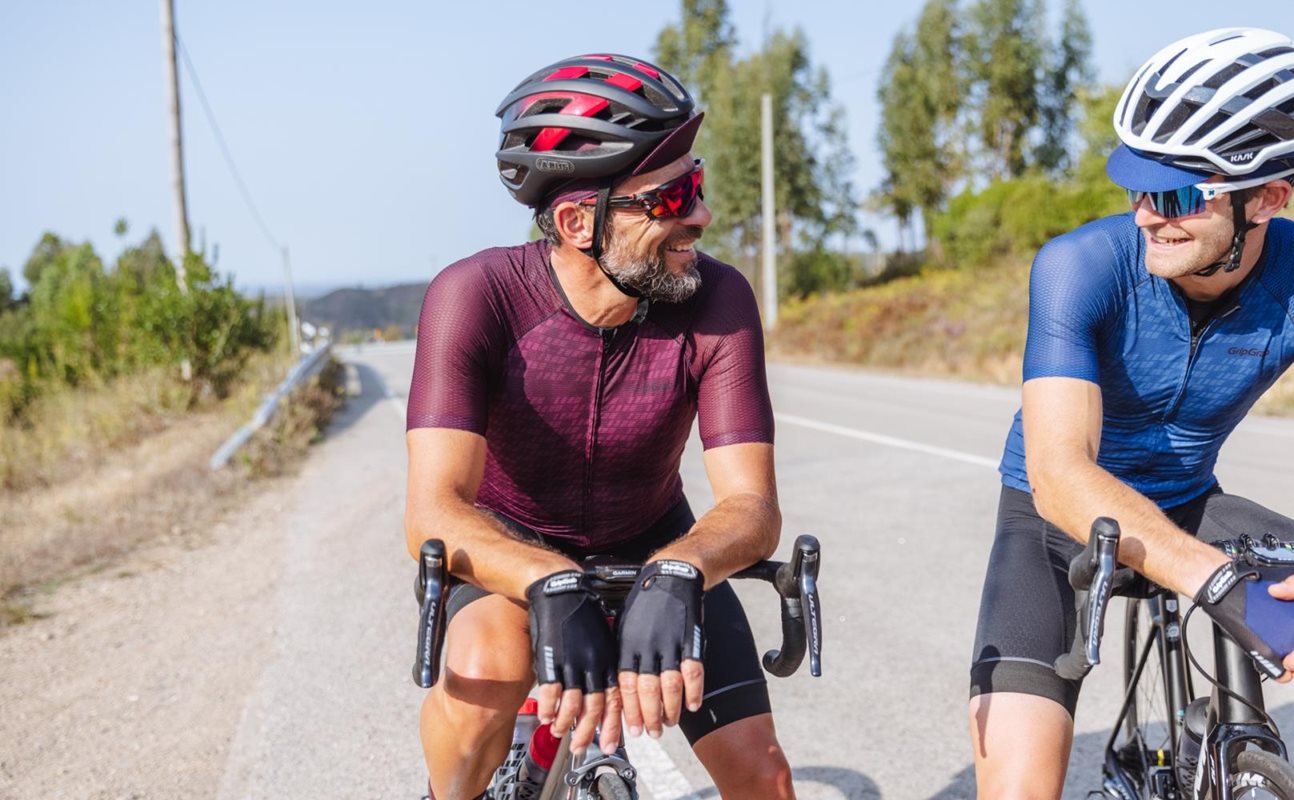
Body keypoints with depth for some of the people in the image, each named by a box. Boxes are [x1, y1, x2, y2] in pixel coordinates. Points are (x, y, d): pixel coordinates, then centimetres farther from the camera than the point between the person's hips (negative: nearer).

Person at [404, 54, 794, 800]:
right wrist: (554, 586, -55)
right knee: (488, 671, -34)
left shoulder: (719, 301, -26)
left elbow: (752, 505, -29)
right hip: (513, 544, -2)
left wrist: (675, 577, -51)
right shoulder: (477, 295, -30)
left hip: (652, 544, 2)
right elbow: (435, 509, -37)